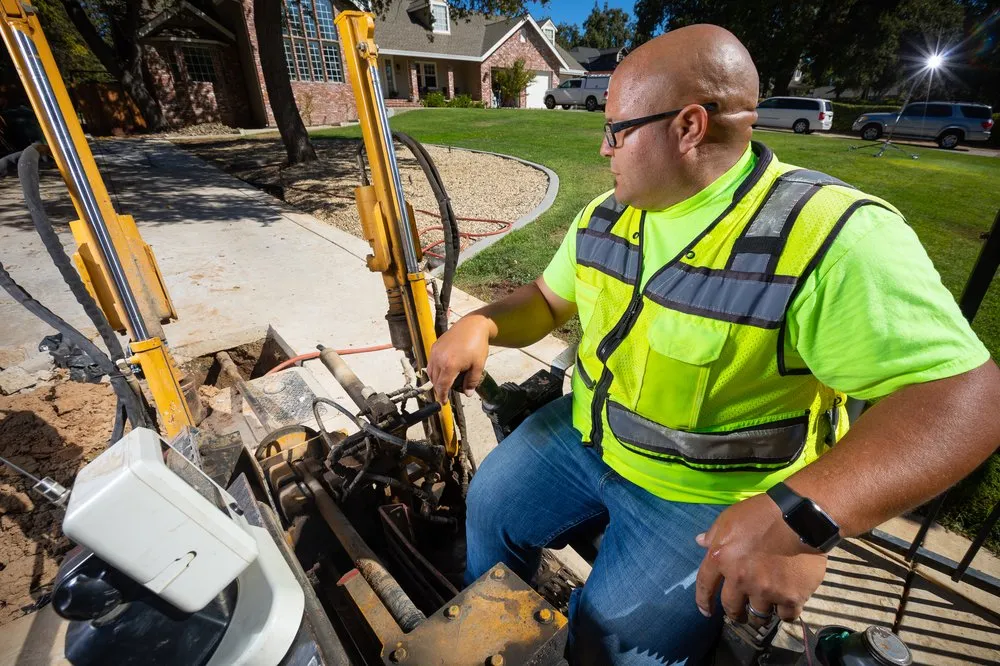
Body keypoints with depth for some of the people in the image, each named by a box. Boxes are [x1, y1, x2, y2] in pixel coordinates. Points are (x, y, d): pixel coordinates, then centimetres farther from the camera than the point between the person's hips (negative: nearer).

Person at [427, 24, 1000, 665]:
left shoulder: (833, 237, -24)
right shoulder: (605, 216, 0)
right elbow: (548, 299, 8)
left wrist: (804, 516, -43)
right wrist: (481, 324, -12)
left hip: (713, 500, -5)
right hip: (585, 435, 7)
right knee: (488, 506, 12)